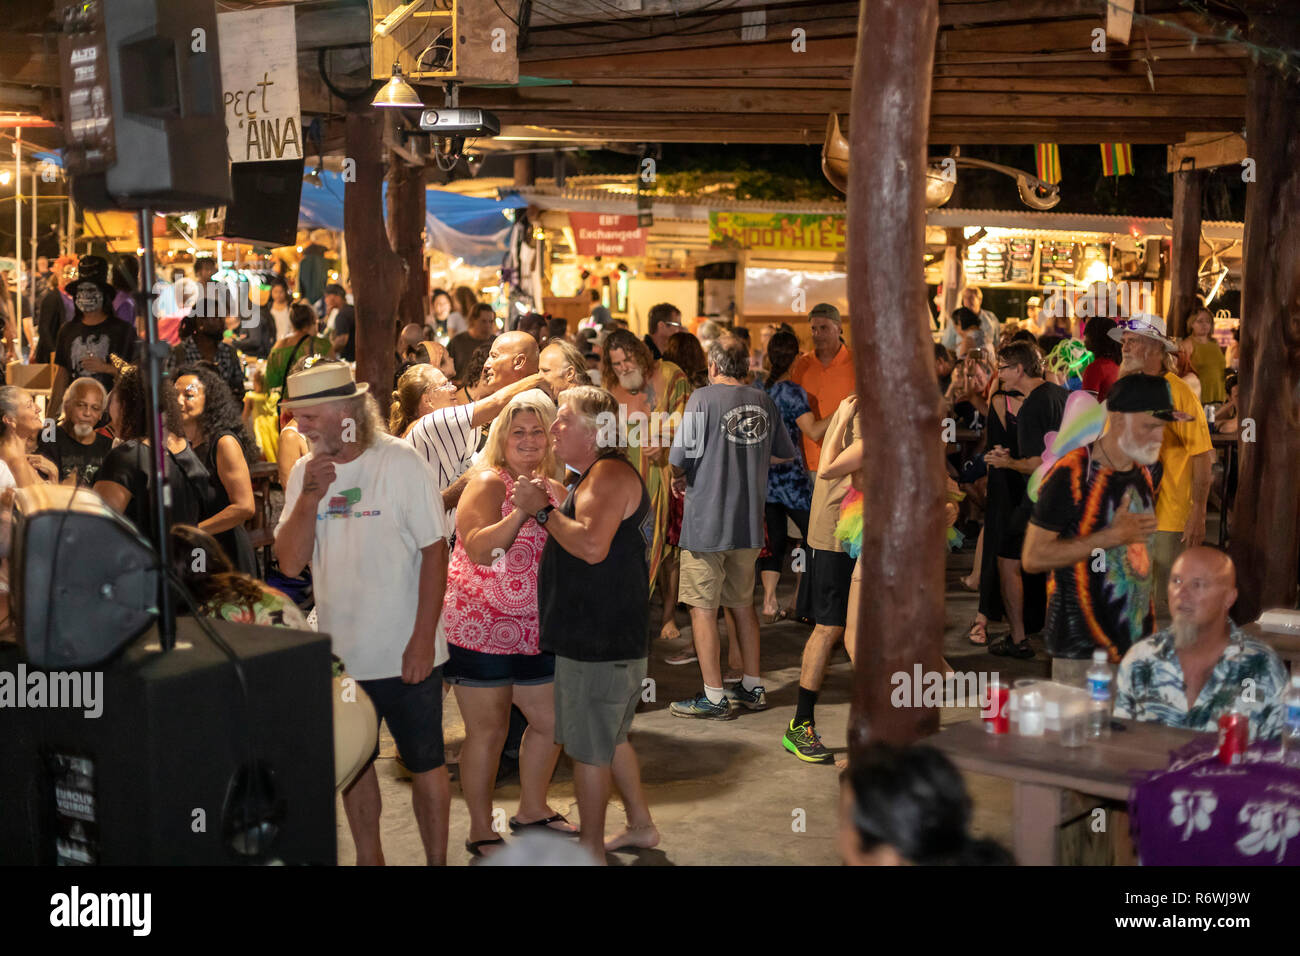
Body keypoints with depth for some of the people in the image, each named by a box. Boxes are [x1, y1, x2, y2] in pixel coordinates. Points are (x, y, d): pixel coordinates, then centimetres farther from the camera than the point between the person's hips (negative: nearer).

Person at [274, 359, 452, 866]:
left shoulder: (399, 462, -12)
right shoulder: (304, 472, 1)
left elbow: (434, 550, -11)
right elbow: (290, 563, -4)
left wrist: (423, 639, -15)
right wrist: (308, 498, -19)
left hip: (406, 652, -5)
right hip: (339, 653, 5)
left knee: (425, 764, 6)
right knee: (353, 763, 17)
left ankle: (437, 860, 21)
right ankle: (369, 857, 33)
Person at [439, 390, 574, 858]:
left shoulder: (553, 488, 12)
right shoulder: (488, 482, -10)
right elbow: (479, 549, -23)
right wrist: (521, 511, -31)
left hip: (534, 632, 8)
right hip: (480, 630, -7)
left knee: (551, 721, 15)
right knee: (488, 730, -1)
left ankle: (532, 809, 36)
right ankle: (481, 831, 13)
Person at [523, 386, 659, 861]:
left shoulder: (610, 473, -17)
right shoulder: (598, 474, 18)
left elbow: (592, 545, -30)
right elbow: (581, 533, 24)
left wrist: (542, 509, -20)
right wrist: (550, 503, 11)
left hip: (600, 639, -11)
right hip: (602, 633, 11)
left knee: (588, 746, -2)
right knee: (610, 736, 21)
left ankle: (591, 849, 8)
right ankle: (640, 824, 33)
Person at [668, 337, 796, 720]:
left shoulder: (703, 398, -12)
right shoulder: (763, 400, 5)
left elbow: (679, 462, -17)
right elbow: (786, 454, 15)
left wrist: (680, 475, 5)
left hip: (707, 520, -6)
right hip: (749, 521, 6)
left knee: (703, 608, 2)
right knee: (743, 604, 18)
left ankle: (714, 697, 4)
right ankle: (752, 688, 25)